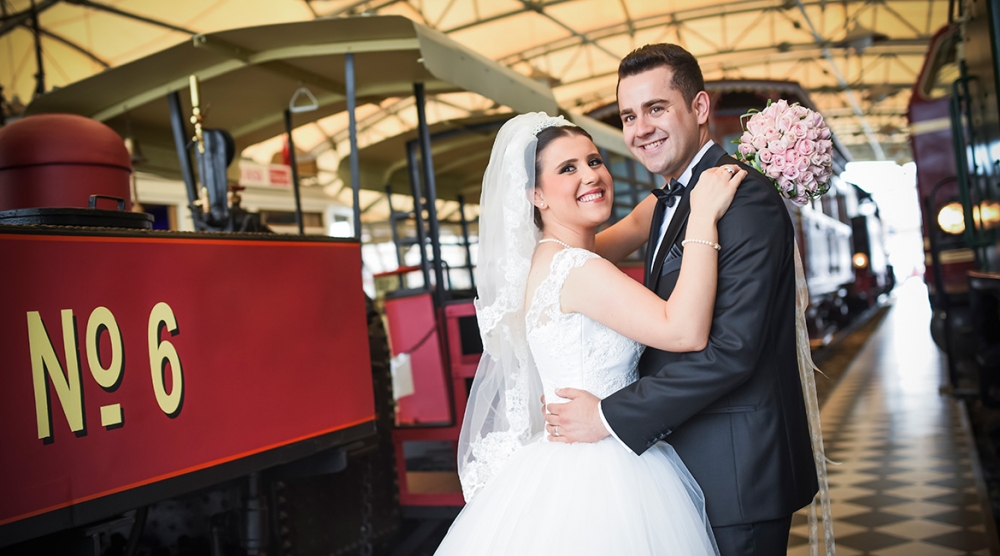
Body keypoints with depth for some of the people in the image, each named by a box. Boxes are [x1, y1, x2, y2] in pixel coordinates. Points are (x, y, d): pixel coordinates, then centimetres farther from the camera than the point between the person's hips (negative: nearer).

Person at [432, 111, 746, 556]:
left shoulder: (553, 257, 8)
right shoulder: (572, 266, -20)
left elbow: (636, 226, 22)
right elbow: (685, 331, -26)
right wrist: (703, 216, -22)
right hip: (595, 480, -9)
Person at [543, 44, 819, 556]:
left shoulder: (746, 200, -18)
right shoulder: (672, 204, 13)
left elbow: (731, 349, -25)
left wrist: (611, 416, -20)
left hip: (736, 471, -9)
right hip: (685, 461, 9)